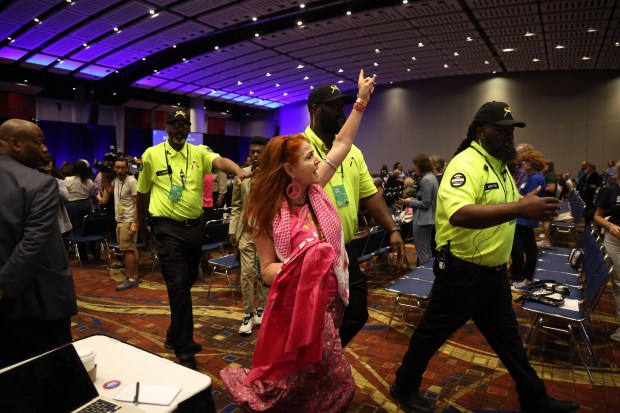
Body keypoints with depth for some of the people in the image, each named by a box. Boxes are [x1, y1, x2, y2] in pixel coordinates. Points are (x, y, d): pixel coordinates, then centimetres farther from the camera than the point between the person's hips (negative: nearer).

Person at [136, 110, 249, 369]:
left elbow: (220, 161, -18)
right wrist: (143, 228, 13)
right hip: (168, 228, -3)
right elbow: (142, 194, 7)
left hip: (195, 226, 4)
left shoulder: (198, 153, 3)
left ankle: (175, 336, 39)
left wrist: (238, 171, -41)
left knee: (187, 283, 17)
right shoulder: (152, 155, -1)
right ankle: (185, 351, 6)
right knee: (179, 287, -7)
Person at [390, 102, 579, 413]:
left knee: (507, 336, 22)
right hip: (462, 272, -8)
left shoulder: (500, 165, 10)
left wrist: (536, 207, 4)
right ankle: (404, 387, 31)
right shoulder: (466, 164, -21)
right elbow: (460, 214, -39)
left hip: (494, 272, 9)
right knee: (432, 333, 9)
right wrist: (520, 208, -42)